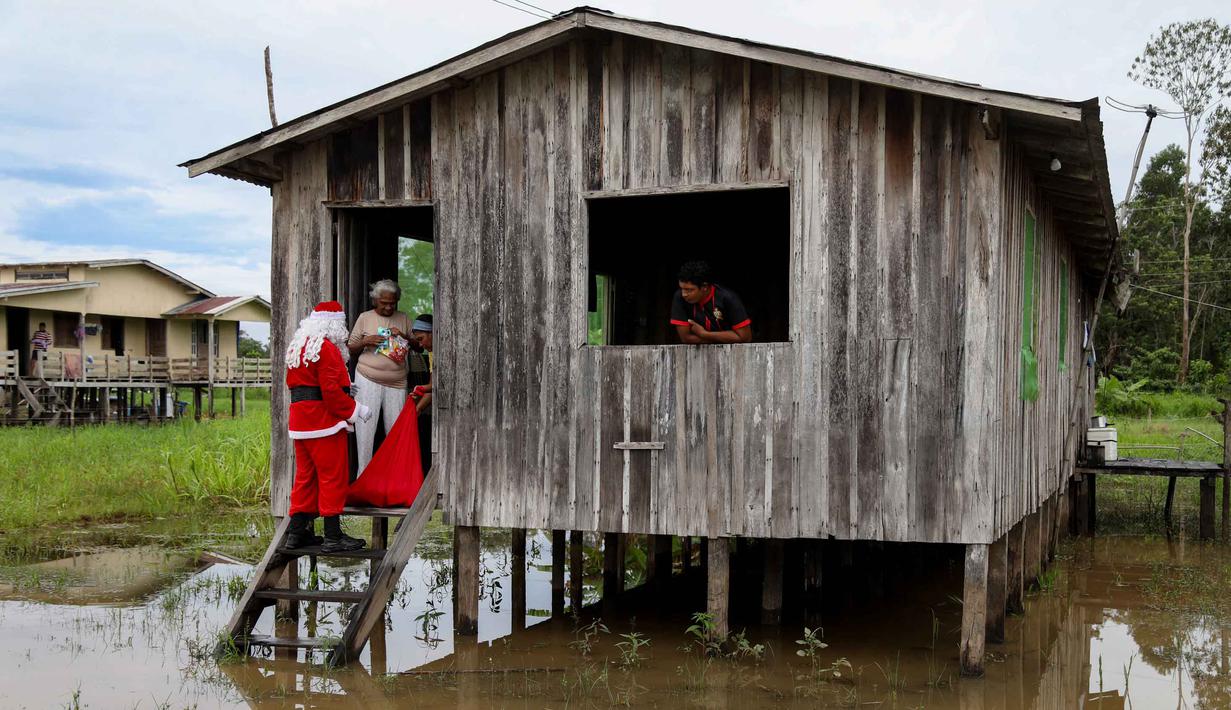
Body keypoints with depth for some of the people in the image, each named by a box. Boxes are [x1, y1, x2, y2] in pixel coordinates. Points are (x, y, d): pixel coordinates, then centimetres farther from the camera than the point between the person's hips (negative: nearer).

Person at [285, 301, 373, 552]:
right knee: (333, 476, -3)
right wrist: (356, 410, -10)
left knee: (306, 475, 15)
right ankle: (333, 537, -2)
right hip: (324, 419, -9)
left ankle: (297, 531, 18)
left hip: (300, 421, 9)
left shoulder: (297, 346, 15)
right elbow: (331, 391, -20)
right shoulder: (327, 348, -14)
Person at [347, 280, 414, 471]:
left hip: (396, 382, 2)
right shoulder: (365, 318, 6)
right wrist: (365, 342, -11)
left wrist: (405, 337, -7)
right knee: (365, 426, -5)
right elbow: (351, 349, 9)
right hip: (368, 380, -2)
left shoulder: (404, 319, 11)